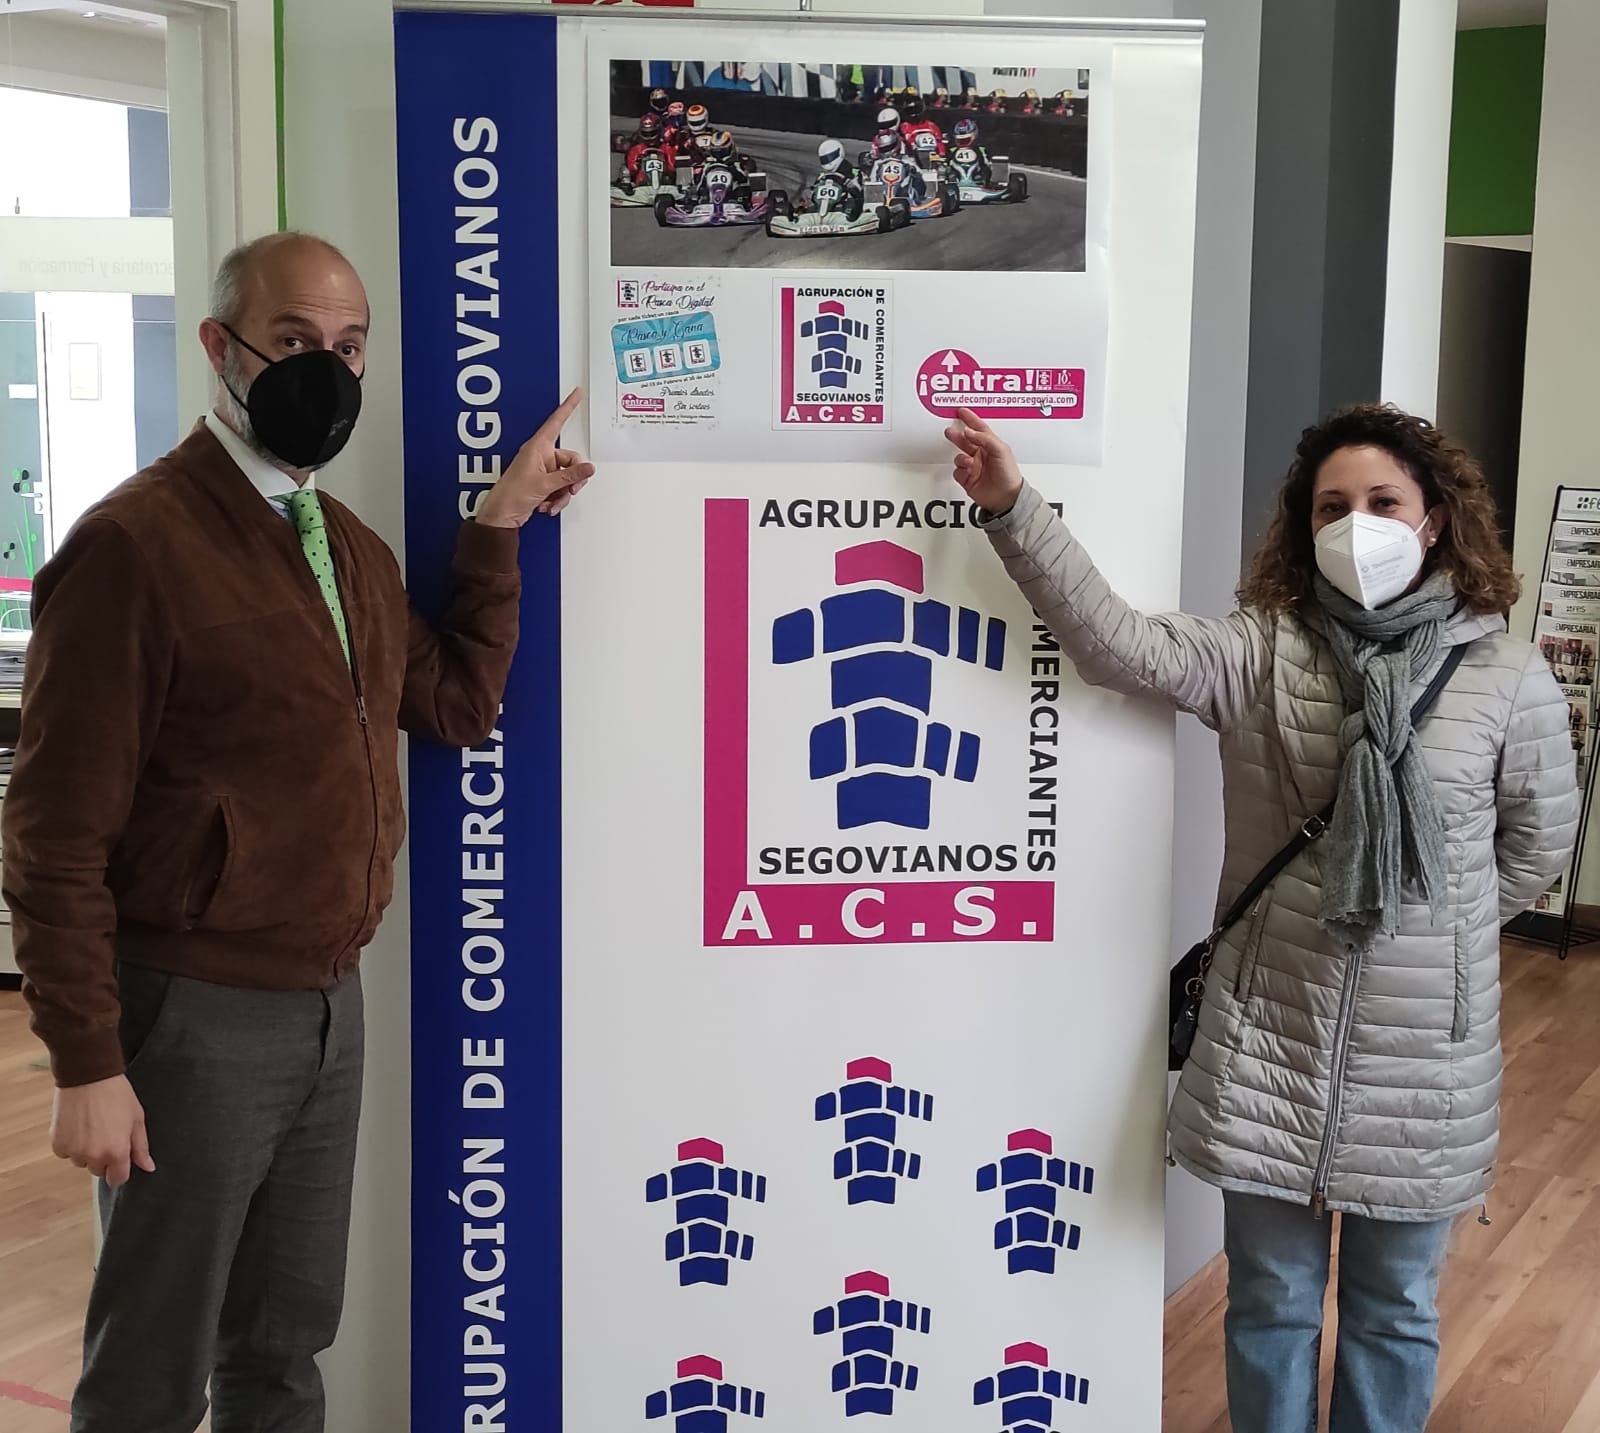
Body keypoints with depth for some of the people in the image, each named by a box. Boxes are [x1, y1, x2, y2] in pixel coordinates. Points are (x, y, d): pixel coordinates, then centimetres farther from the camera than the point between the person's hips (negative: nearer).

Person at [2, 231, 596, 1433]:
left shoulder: (353, 548, 10)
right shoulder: (135, 544, -16)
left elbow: (459, 707, 14)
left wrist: (499, 529, 7)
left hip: (330, 1006, 8)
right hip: (195, 1017, -7)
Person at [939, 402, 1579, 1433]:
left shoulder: (1507, 676, -4)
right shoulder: (1262, 653, -4)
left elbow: (1538, 846, 7)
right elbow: (1121, 646, -19)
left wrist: (1434, 926, 6)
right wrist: (1013, 507, -28)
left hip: (1425, 1057, 0)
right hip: (1271, 1039, 0)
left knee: (1394, 1311, 16)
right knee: (1271, 1301, 15)